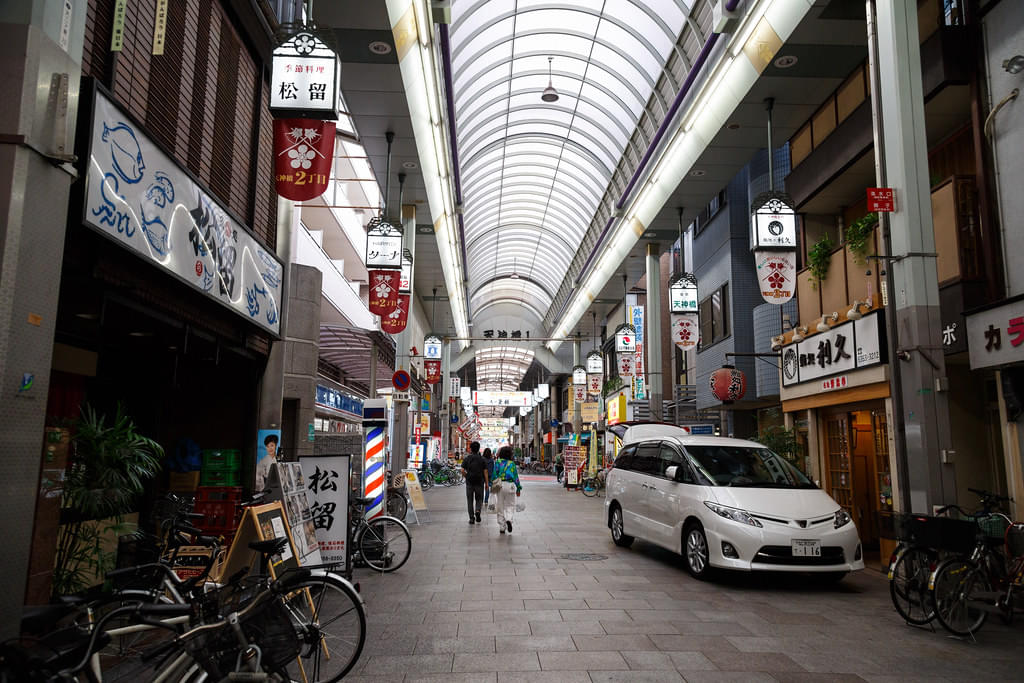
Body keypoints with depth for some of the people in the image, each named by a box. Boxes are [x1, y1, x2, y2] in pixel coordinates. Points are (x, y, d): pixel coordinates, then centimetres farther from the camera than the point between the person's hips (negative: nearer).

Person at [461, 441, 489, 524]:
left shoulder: (467, 458, -1)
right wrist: (487, 483, -1)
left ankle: (471, 518, 6)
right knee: (479, 499, 13)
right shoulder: (482, 459, 0)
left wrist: (467, 476, 11)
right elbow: (485, 472, -4)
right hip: (479, 482, 0)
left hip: (469, 482, 0)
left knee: (470, 500, 9)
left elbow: (462, 470, -8)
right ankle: (478, 510, -15)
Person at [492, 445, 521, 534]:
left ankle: (501, 528, 11)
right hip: (510, 485, -1)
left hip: (499, 486, 1)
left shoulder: (497, 462, 2)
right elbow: (515, 476, 3)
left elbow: (494, 475, -2)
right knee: (510, 505, 10)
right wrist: (518, 488, 9)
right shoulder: (512, 463, 1)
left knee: (500, 507, 9)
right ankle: (508, 519, -19)